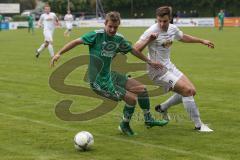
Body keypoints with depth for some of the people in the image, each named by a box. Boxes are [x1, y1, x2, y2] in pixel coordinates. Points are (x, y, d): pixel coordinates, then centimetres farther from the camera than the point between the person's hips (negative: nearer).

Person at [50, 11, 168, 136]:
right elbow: (77, 42, -15)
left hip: (110, 75, 7)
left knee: (142, 89, 9)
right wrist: (59, 53, -22)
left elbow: (133, 50, 16)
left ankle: (148, 120, 28)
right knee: (132, 99, -12)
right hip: (98, 82, -7)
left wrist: (149, 62, 25)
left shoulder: (119, 39, 2)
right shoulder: (97, 35, -17)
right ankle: (125, 125, 14)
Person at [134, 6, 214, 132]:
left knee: (191, 91, 5)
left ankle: (162, 108, 23)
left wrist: (202, 41, 28)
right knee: (187, 90, -16)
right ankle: (198, 125, -7)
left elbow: (183, 37, 25)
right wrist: (148, 40, -38)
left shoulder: (173, 29, 1)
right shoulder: (152, 31, -20)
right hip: (158, 70, -8)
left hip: (169, 67, 8)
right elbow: (136, 49, -23)